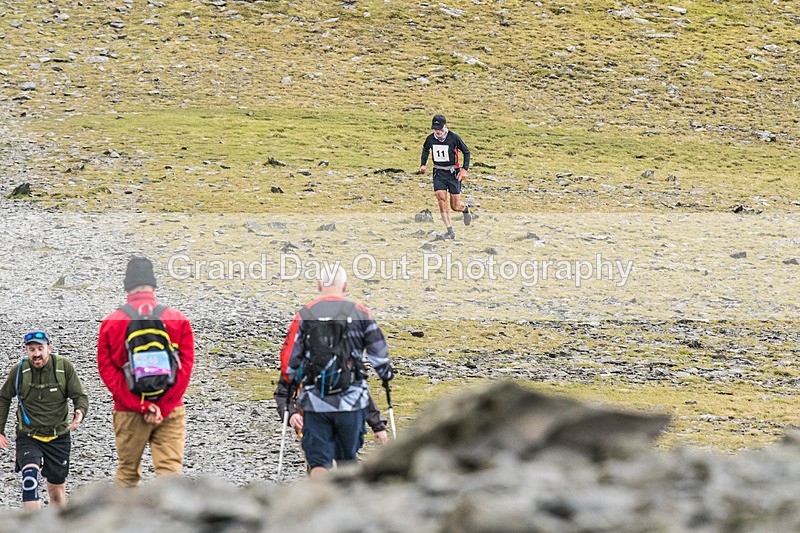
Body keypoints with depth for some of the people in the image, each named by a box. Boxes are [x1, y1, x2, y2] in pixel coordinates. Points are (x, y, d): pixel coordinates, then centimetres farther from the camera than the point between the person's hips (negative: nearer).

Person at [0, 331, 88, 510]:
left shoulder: (64, 367, -7)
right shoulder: (19, 370, -6)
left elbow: (80, 396, -1)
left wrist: (80, 412, -24)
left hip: (58, 437, 1)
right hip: (28, 437, -1)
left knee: (57, 490, 11)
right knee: (30, 474, -28)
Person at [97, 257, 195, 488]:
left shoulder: (111, 323, 0)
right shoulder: (179, 320, 0)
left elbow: (107, 369, -4)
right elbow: (185, 366, -4)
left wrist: (140, 405, -8)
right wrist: (162, 407, -6)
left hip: (128, 411, 1)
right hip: (171, 412, -1)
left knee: (127, 473, 14)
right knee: (171, 471, -5)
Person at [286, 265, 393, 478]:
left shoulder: (305, 314, 0)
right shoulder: (360, 313, 0)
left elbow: (292, 359, 4)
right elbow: (380, 355, 4)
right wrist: (386, 376, 25)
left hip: (315, 401, -1)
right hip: (351, 401, 1)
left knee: (319, 462, 1)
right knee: (347, 459, 15)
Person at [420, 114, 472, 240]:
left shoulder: (454, 137, -13)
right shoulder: (430, 139, -3)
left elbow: (466, 152, -2)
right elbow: (425, 150, 21)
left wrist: (464, 169, -11)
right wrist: (423, 164, 10)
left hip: (453, 173, -3)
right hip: (438, 173, 3)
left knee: (455, 206, 0)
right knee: (441, 199, -16)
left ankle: (466, 209, 38)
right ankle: (450, 231, -11)